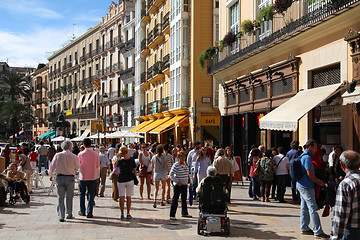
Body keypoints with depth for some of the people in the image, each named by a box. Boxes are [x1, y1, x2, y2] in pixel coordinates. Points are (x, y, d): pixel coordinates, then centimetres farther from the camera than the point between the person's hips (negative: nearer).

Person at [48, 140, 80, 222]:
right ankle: (69, 214, 22)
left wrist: (51, 175, 20)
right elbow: (77, 167, 6)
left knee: (60, 197, 6)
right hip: (70, 178, 0)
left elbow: (52, 166, 4)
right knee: (69, 197, 13)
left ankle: (61, 216, 5)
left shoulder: (58, 155, -2)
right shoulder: (74, 156, -5)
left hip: (60, 177, 1)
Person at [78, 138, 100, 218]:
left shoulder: (80, 154, -11)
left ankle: (82, 211, 23)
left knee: (82, 194, 15)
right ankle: (89, 213, 4)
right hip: (92, 176, 0)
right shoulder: (96, 154, -8)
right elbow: (98, 165, 3)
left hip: (83, 176, 0)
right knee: (91, 195, 6)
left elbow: (77, 165, 2)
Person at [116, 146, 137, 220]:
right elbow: (134, 170, 3)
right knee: (128, 197, 6)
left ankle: (122, 214, 5)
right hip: (130, 179, 1)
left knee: (122, 197, 3)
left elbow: (116, 165, 13)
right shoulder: (131, 160, -4)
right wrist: (134, 177, 18)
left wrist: (119, 157, 12)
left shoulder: (119, 160, -9)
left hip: (121, 180, -1)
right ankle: (128, 214, 8)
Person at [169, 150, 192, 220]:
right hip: (178, 185, -7)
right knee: (175, 199, -5)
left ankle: (184, 213, 31)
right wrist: (177, 181, -21)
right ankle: (172, 215, -1)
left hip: (185, 184, 8)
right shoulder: (176, 165, -13)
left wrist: (189, 181, 15)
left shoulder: (185, 164, 10)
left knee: (184, 199, 17)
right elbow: (171, 175, -14)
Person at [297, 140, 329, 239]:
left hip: (301, 185, 11)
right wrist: (319, 182, -7)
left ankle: (304, 228, 20)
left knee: (304, 208, 14)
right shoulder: (307, 158, -18)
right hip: (306, 186, -11)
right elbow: (310, 174, -21)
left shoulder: (303, 156, 15)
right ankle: (318, 231, -5)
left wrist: (317, 181, 21)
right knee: (313, 209, -7)